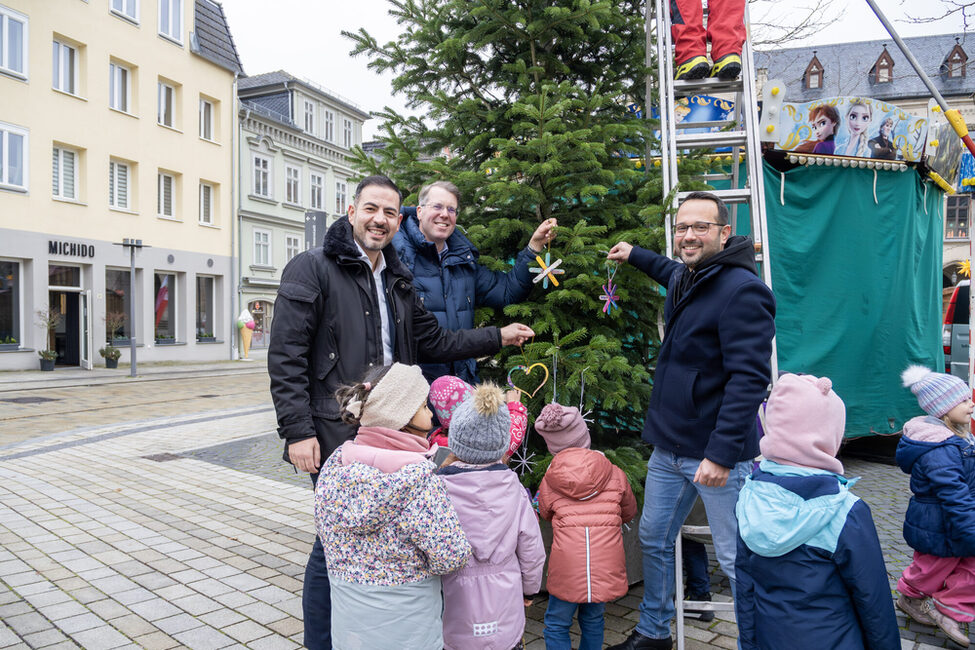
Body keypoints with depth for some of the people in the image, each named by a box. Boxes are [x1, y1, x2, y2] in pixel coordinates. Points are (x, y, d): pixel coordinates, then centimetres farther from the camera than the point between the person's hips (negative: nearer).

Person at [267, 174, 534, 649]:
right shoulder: (313, 268, -6)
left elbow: (434, 341, 20)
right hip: (336, 436, -6)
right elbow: (286, 357, -11)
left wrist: (499, 337, 15)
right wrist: (298, 431, -17)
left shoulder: (397, 280, 16)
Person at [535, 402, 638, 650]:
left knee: (557, 625, 13)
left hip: (567, 566, -2)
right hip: (606, 564, 2)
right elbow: (629, 512, 21)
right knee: (593, 621, 22)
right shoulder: (615, 474, 7)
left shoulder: (549, 481, 3)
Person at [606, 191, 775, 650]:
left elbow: (749, 378, -25)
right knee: (654, 540, 20)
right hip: (668, 447, 10)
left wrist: (722, 453, -28)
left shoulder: (741, 290, -20)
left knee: (736, 560, 1)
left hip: (718, 452, -9)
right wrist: (634, 255, 43)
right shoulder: (684, 278, 9)